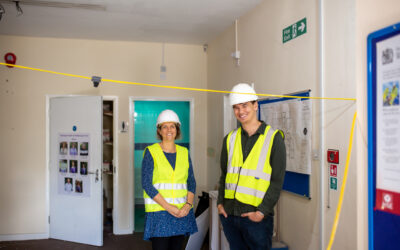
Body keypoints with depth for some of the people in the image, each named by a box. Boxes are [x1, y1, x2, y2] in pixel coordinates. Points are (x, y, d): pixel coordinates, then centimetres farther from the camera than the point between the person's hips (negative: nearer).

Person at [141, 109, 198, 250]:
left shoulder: (184, 153, 10)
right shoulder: (151, 152, -3)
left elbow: (191, 182, 8)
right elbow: (146, 184, -9)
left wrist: (188, 204, -10)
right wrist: (168, 207, -16)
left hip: (182, 213, 4)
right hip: (159, 212, -4)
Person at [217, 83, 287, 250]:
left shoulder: (273, 138, -3)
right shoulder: (230, 139, 10)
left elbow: (277, 181, -6)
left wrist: (262, 212, -12)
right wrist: (220, 203, 5)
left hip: (256, 217, -4)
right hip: (229, 214, 4)